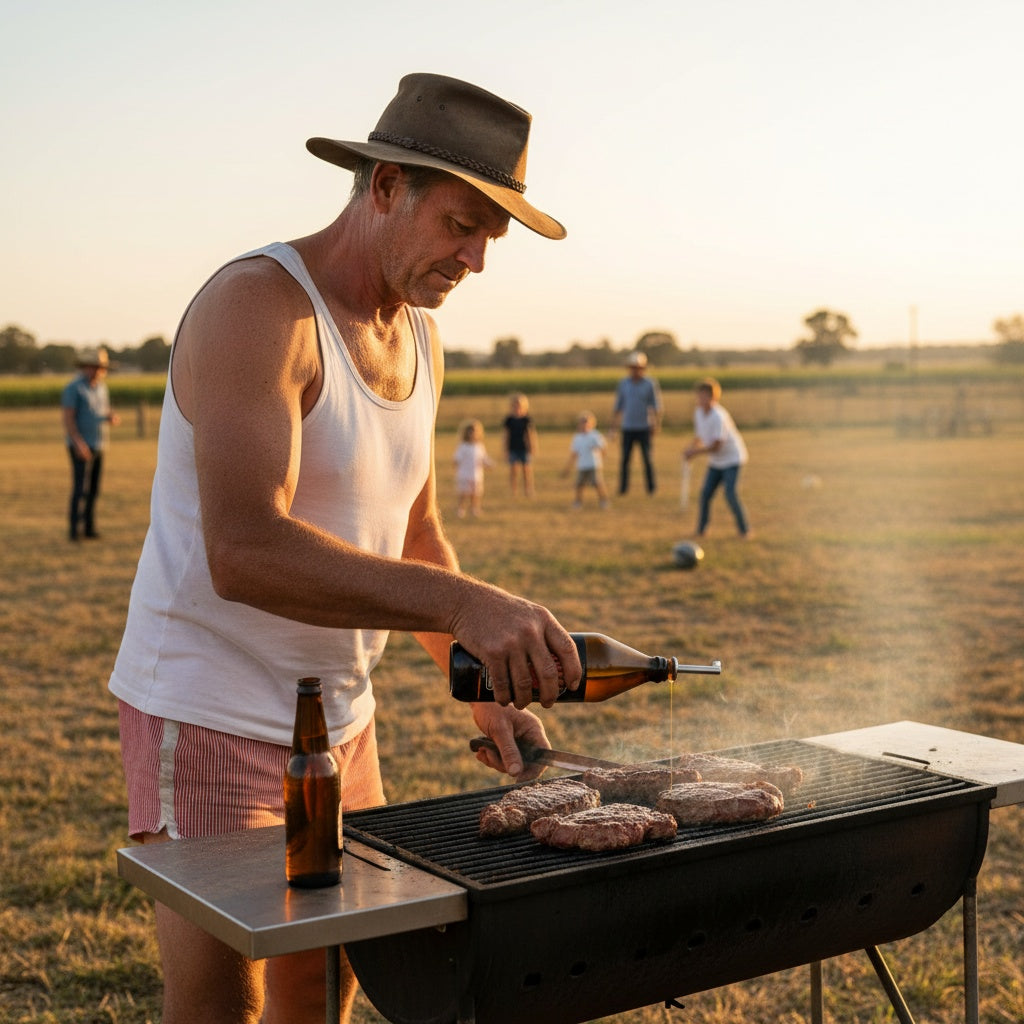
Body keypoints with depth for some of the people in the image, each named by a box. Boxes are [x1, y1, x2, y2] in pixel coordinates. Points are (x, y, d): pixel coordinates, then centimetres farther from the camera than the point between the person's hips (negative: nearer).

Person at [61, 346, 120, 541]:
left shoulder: (102, 388, 12)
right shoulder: (73, 388, -11)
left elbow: (107, 413, 18)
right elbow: (67, 417, -17)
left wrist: (113, 417, -7)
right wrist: (78, 442, -27)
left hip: (98, 446, 7)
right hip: (81, 447, -7)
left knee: (93, 489, 7)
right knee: (81, 488, -12)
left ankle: (89, 528, 11)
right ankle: (75, 530, -11)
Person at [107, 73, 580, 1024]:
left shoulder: (417, 338, 6)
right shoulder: (257, 306, -22)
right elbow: (245, 554, -35)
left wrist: (486, 689, 3)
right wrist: (464, 602, -45)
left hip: (339, 720, 8)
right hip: (213, 720, -8)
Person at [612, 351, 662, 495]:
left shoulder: (650, 384, -2)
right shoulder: (623, 383, 6)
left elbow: (656, 406, 0)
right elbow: (618, 405, 12)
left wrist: (656, 425, -5)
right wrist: (617, 423, 9)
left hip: (644, 428, -2)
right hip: (627, 428, 2)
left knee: (647, 459, 0)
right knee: (625, 458, 1)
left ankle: (651, 487, 9)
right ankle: (623, 487, 8)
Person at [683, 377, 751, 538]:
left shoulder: (719, 416, -25)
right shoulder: (698, 413, -1)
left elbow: (716, 446, -24)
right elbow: (699, 437, 11)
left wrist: (695, 452, -19)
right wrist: (690, 448, -7)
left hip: (732, 458, -7)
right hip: (715, 461, 7)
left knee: (731, 493, -16)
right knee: (705, 493, -1)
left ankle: (744, 529, -2)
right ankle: (701, 530, 10)